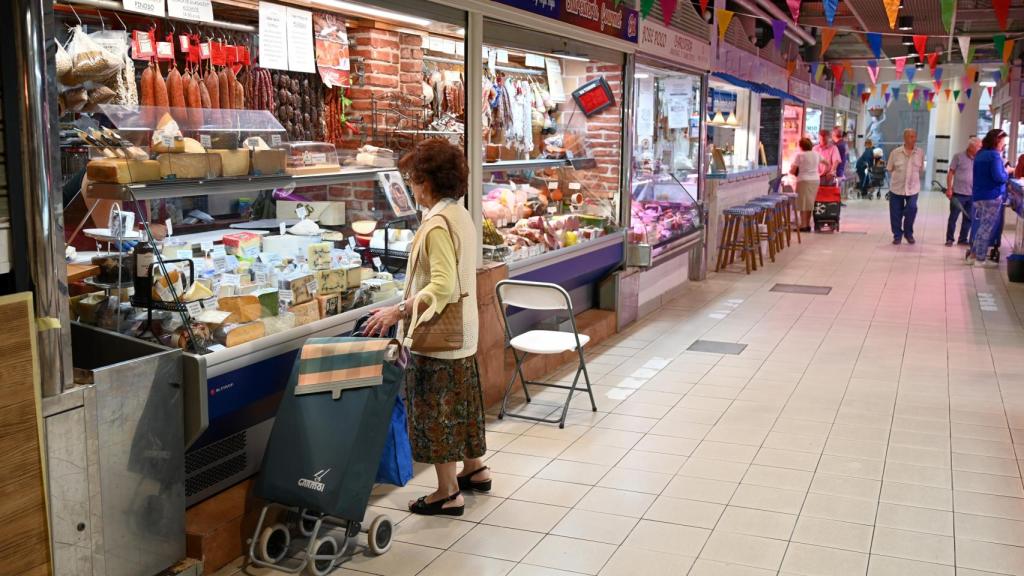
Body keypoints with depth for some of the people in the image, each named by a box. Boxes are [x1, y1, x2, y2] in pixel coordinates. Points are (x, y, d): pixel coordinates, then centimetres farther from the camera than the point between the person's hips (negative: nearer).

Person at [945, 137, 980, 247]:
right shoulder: (958, 156, -5)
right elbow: (951, 173, -3)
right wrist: (949, 189, -9)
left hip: (972, 195, 4)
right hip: (958, 193, -4)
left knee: (968, 218, 8)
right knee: (953, 217, 4)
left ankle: (963, 239, 19)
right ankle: (949, 239, 14)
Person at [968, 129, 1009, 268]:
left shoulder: (980, 154, 12)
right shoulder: (995, 155, -14)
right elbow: (998, 177, -22)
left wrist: (1003, 167, 11)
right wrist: (1007, 175, -2)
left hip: (979, 195, 8)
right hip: (992, 196, -8)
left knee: (981, 227, 16)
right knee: (988, 228, -2)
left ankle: (973, 255, 18)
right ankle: (980, 259, 0)